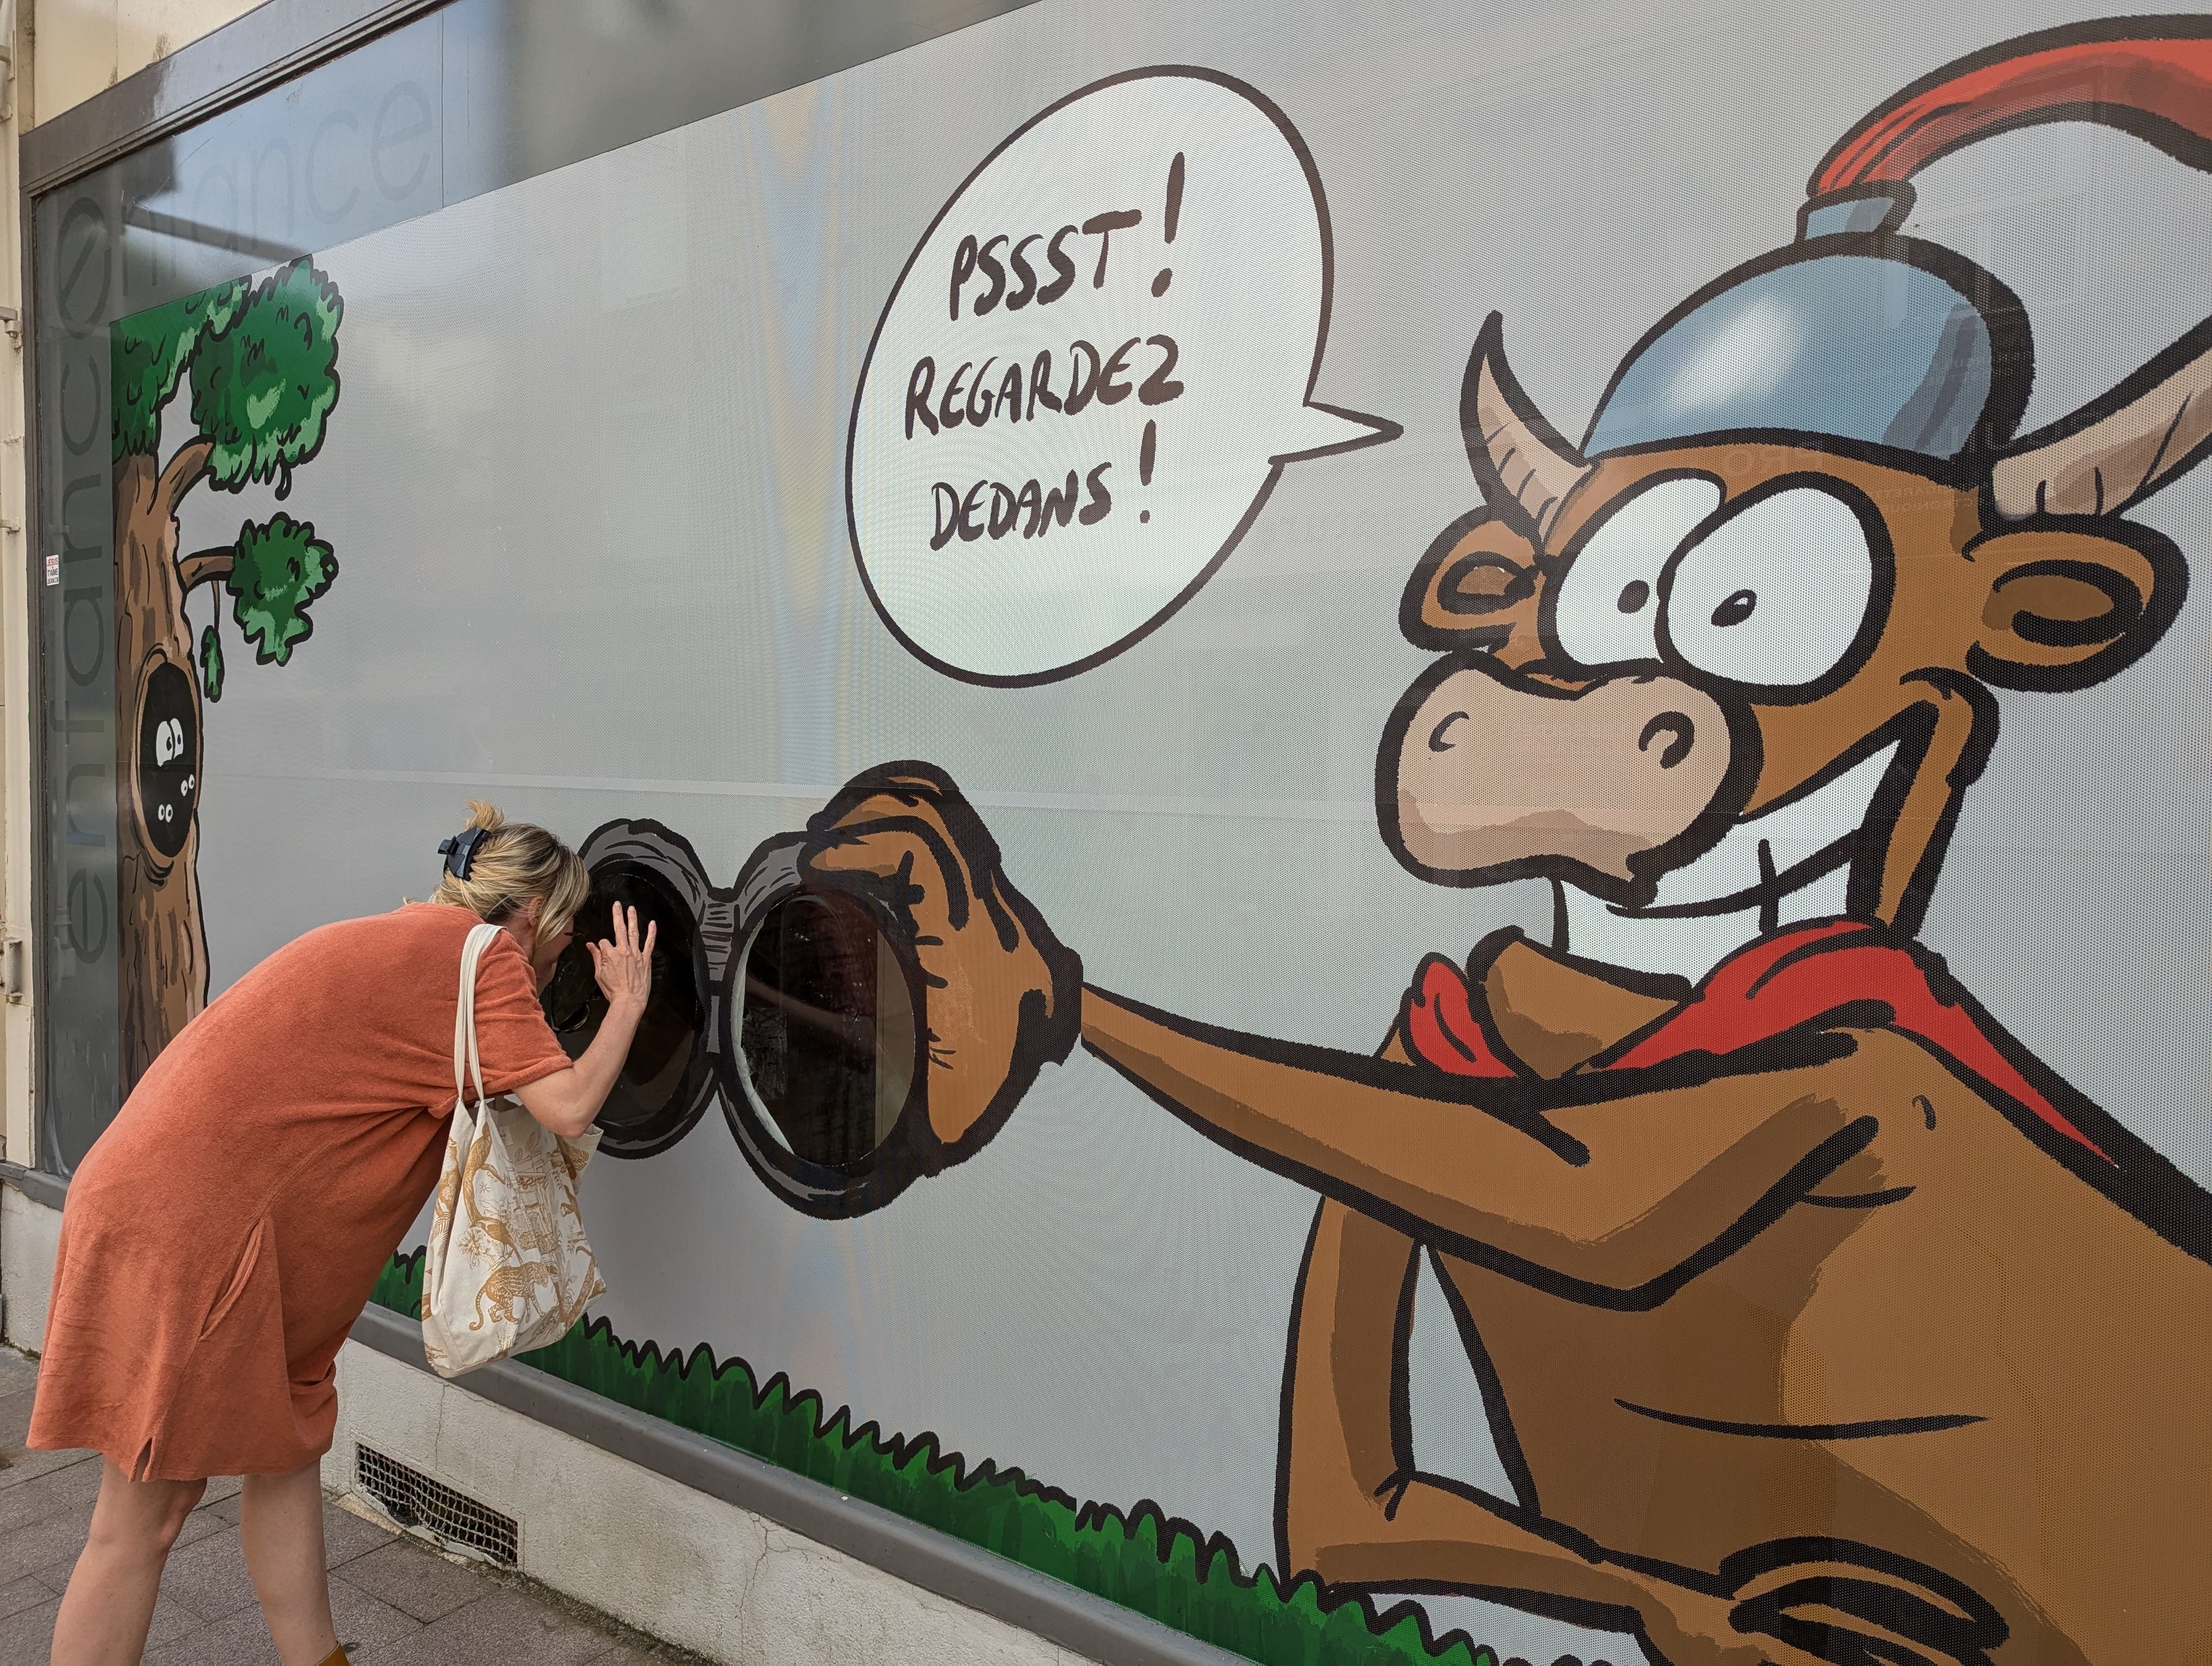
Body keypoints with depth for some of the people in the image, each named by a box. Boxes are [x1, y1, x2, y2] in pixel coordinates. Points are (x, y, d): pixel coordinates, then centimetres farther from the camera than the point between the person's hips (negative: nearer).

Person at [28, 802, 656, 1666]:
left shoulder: (405, 936, 16)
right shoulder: (483, 954, -12)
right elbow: (566, 1105, -18)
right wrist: (627, 1002, -4)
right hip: (187, 1223, -10)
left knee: (283, 1449, 17)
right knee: (144, 1519, 3)